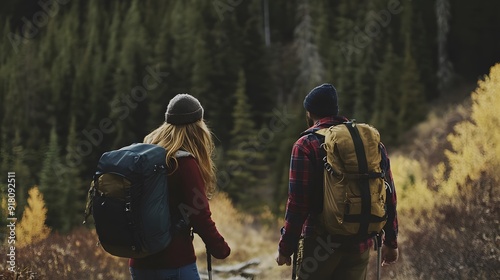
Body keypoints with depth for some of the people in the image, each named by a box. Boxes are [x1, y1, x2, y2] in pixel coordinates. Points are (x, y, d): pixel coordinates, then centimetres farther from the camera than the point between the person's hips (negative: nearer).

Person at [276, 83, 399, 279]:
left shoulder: (307, 144, -8)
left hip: (321, 241, -4)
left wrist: (286, 247, -6)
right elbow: (389, 196, 9)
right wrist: (391, 241, 17)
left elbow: (298, 203, -13)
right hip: (361, 242, 4)